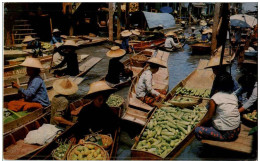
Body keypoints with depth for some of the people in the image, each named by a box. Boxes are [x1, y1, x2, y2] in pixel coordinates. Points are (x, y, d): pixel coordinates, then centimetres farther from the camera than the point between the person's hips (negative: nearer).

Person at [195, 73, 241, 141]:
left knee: (197, 130, -2)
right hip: (237, 130, 7)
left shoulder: (215, 98, -15)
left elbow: (208, 116, -9)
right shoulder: (234, 96, 3)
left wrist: (199, 124, 9)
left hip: (225, 134, -7)